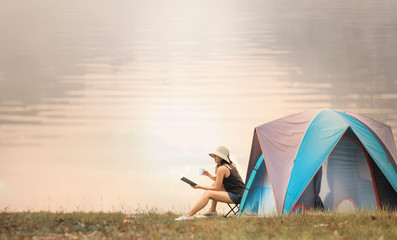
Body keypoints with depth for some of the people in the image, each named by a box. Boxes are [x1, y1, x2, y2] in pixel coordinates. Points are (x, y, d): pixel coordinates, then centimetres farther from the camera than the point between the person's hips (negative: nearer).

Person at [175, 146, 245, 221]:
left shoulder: (222, 168, -13)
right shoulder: (230, 165, 15)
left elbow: (217, 188, -10)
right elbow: (219, 182, 25)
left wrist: (200, 187, -3)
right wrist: (208, 175, 17)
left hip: (236, 196, -10)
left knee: (208, 193, -16)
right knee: (215, 184, 22)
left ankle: (189, 215, -17)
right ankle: (212, 211, 26)